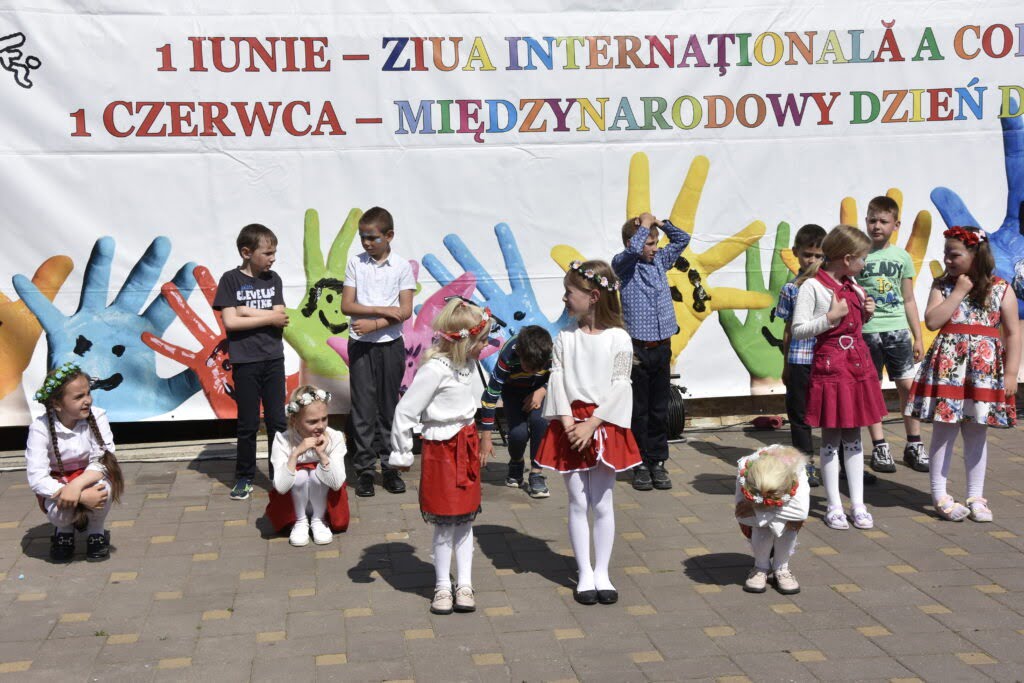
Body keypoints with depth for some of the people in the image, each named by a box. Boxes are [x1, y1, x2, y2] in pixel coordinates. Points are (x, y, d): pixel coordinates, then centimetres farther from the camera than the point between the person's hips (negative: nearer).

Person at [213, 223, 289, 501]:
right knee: (248, 423, 5)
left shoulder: (273, 279, 6)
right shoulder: (231, 279, -4)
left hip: (273, 359, 3)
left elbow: (281, 318, -5)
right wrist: (268, 317, -9)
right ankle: (244, 478, 17)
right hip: (245, 362, -3)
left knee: (277, 420, 6)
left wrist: (246, 311, -11)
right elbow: (230, 322, -12)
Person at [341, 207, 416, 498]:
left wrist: (373, 324, -16)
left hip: (390, 343, 0)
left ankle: (390, 467, 13)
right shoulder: (355, 263, 3)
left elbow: (405, 311, -7)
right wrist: (383, 310, -13)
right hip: (360, 345, 0)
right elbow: (347, 305, -4)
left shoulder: (402, 266, 0)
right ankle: (364, 469, 6)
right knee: (363, 407, 0)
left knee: (389, 406, 6)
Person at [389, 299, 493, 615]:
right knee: (445, 522, 1)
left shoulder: (467, 363, 4)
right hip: (441, 449, -7)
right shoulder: (435, 369, -21)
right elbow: (405, 412, -18)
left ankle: (464, 584, 17)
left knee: (465, 518, 10)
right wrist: (402, 455, -10)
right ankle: (442, 587, 14)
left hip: (466, 445, 7)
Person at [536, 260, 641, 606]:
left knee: (602, 503, 6)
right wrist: (568, 422, -13)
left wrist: (591, 424, -16)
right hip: (570, 426, 2)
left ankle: (601, 573, 18)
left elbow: (619, 387, -10)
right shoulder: (565, 337, 2)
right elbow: (557, 380, -1)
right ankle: (585, 574, 16)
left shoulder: (618, 339, -7)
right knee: (578, 503, 6)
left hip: (604, 426, -2)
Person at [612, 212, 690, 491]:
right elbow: (633, 249, -26)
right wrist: (644, 224, -11)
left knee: (660, 409, 9)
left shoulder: (659, 261, 11)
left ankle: (658, 462, 17)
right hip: (638, 349, -5)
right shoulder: (622, 264, -5)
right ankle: (641, 465, 11)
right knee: (639, 410, 3)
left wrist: (661, 222, 8)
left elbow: (682, 239, 20)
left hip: (662, 347, 5)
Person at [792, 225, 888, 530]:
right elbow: (798, 330, -15)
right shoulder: (812, 286, -12)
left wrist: (864, 314, 4)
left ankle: (858, 505, 16)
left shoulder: (852, 284, 12)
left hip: (858, 364, 7)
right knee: (831, 438, 1)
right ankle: (834, 506, 11)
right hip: (829, 365, -7)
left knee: (853, 436, 11)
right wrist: (832, 317, -21)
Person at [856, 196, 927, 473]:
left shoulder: (901, 256, 8)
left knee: (908, 386, 1)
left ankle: (914, 445, 12)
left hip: (897, 329, 2)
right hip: (866, 329, -2)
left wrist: (918, 337, 12)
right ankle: (879, 447, 13)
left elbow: (908, 300, 13)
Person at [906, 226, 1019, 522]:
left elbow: (1013, 333, 1)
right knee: (945, 429, 0)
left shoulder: (1001, 289, 2)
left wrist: (1011, 373, -4)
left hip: (985, 367, 0)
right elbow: (932, 321, -10)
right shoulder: (942, 285, 4)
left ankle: (975, 496, 18)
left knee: (977, 431, 8)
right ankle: (939, 495, 9)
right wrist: (959, 292, -10)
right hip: (947, 366, 0)